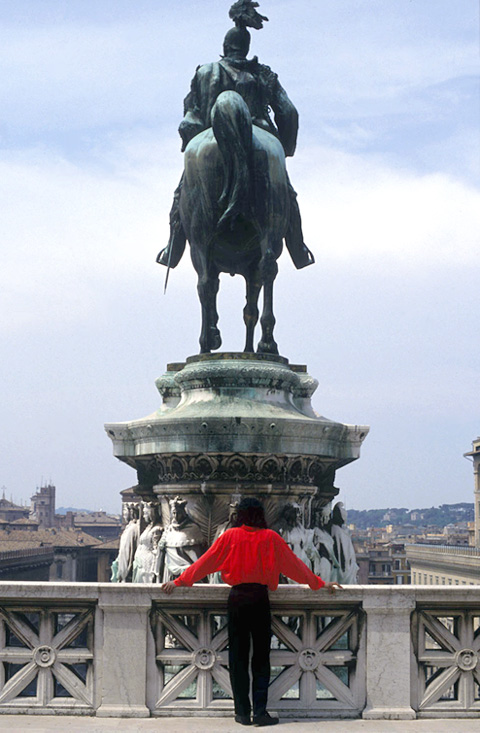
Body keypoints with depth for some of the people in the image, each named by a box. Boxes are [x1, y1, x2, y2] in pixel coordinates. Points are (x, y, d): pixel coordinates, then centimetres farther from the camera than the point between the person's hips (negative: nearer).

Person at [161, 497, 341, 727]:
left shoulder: (230, 536, 2)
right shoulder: (270, 538, 2)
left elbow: (205, 561, 6)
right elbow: (294, 564, 8)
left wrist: (179, 581, 16)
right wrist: (319, 583, 18)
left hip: (237, 598, 0)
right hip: (260, 599, 0)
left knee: (238, 656, 6)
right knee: (261, 657, 5)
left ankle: (242, 712, 7)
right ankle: (260, 712, 1)